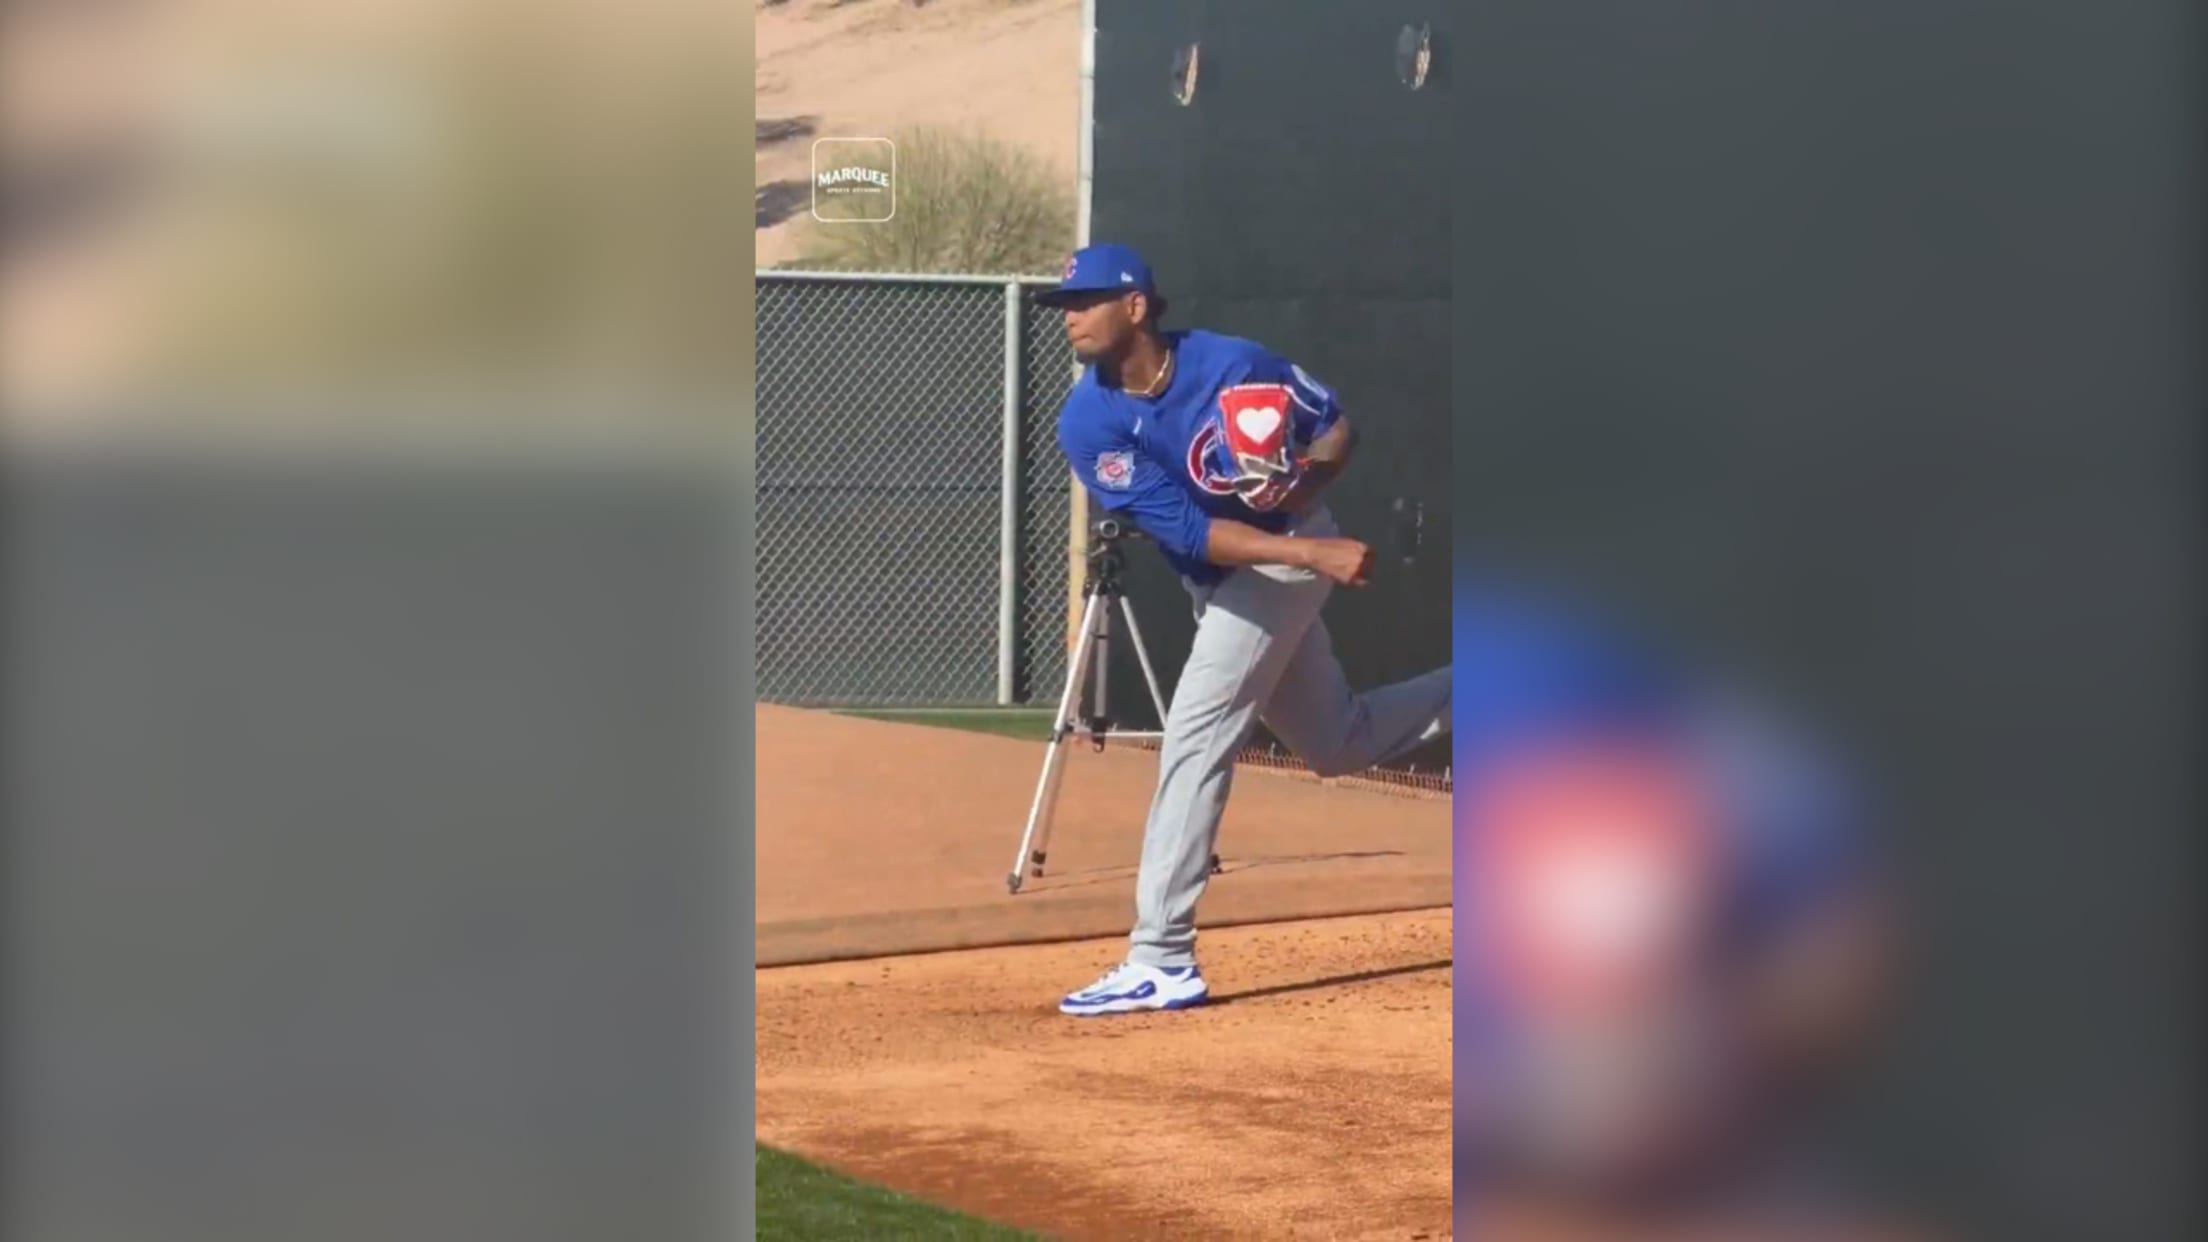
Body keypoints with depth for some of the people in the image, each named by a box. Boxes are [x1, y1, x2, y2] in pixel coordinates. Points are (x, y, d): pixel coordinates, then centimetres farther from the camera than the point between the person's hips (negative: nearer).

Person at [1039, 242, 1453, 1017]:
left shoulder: (1232, 364, -18)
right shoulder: (1089, 423, -14)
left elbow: (1338, 425, -2)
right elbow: (1186, 531, -23)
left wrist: (1307, 480, -25)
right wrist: (1317, 553, -33)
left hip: (1287, 555, -6)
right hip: (1219, 581, 6)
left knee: (1195, 736, -16)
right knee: (1339, 744, 18)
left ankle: (1161, 961, -16)